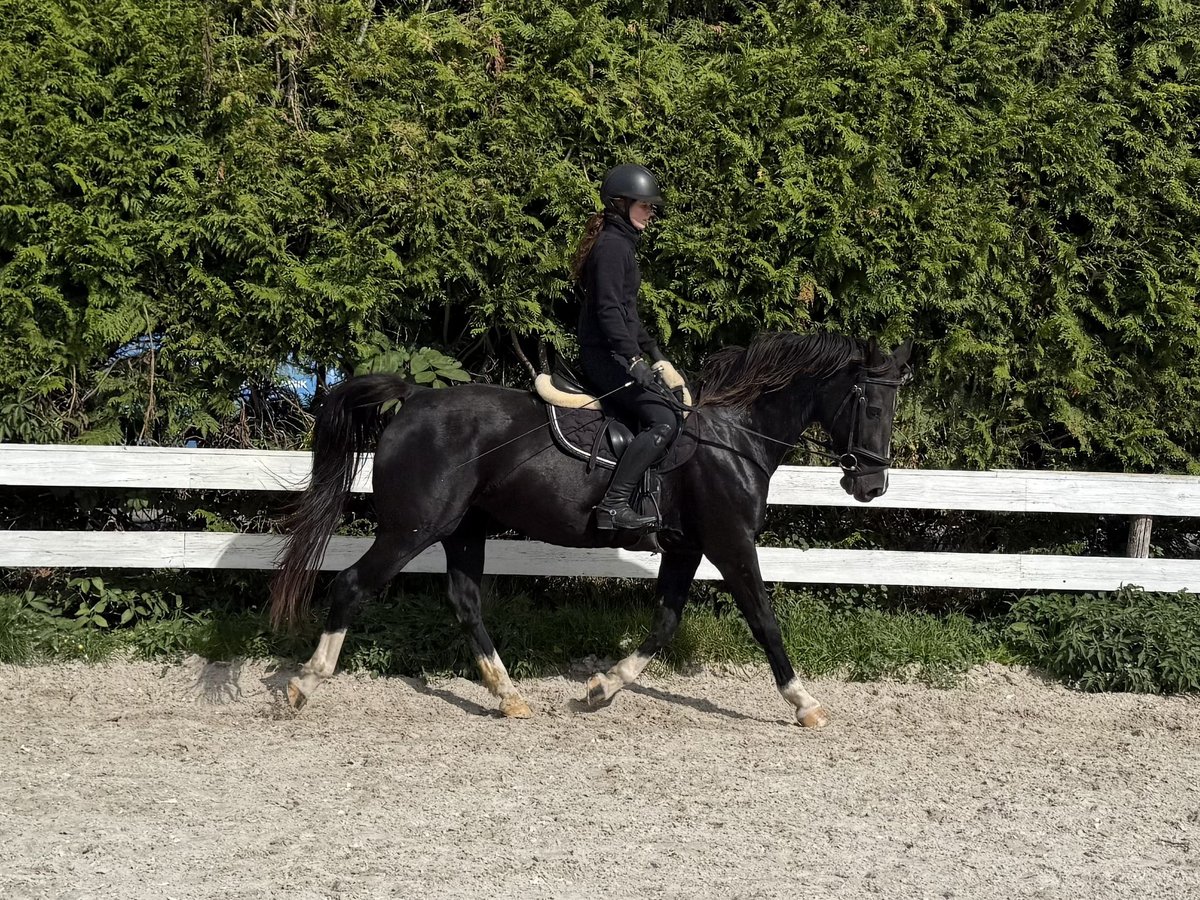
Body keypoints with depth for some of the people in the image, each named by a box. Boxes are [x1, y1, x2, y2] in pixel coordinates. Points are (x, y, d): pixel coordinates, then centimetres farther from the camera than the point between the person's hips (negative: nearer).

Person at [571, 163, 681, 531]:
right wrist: (633, 358, -29)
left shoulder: (622, 243, 20)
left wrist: (651, 348, 28)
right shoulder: (612, 245, -13)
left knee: (679, 399, 15)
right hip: (607, 357, -11)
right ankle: (614, 504, -29)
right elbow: (608, 309, -22)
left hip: (614, 353, 11)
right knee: (663, 420, -22)